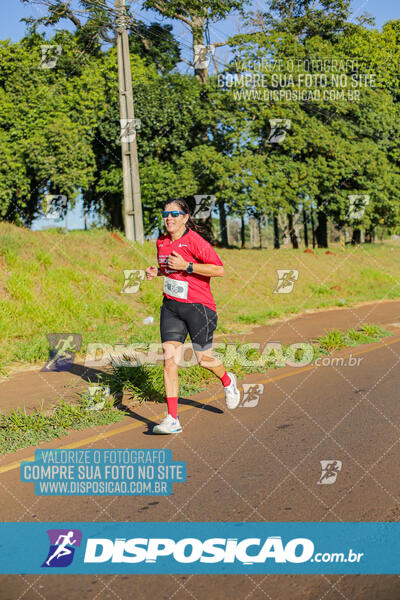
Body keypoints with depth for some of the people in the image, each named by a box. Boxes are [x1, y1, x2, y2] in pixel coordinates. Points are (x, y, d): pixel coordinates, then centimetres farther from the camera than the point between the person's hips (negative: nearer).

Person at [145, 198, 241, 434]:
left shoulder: (194, 240, -13)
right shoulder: (162, 243, 9)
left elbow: (219, 270, -17)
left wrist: (185, 266, -22)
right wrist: (157, 271, 5)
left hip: (198, 306, -5)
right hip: (171, 306, 6)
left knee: (204, 359, 3)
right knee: (170, 359, -7)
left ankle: (228, 381, 39)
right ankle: (172, 420, -6)